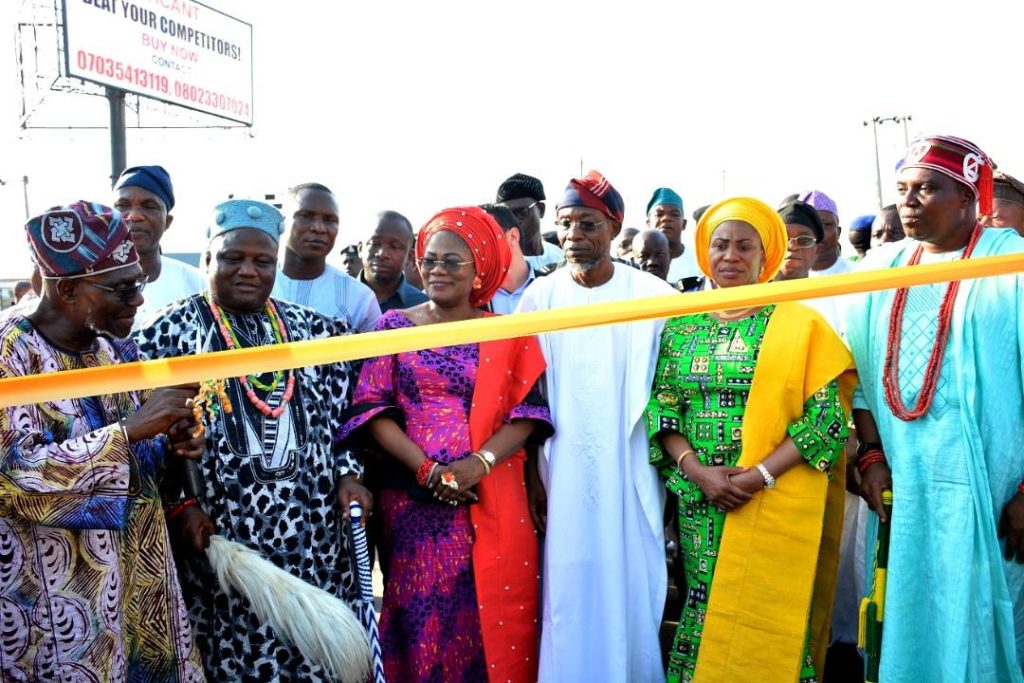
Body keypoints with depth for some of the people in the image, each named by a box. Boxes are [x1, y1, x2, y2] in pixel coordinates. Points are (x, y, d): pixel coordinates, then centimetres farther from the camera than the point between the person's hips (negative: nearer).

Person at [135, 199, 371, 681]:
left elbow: (342, 414, 14)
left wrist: (348, 474, 2)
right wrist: (181, 504, -8)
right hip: (220, 536, -3)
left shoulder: (314, 331, 10)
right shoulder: (168, 333, 0)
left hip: (315, 534, 3)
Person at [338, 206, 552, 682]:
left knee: (493, 615, 4)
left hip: (492, 501, 1)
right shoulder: (394, 326, 5)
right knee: (421, 613, 4)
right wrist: (426, 469, -13)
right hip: (413, 500, 0)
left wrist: (482, 461, -16)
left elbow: (528, 410, 0)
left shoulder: (507, 335, 7)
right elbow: (372, 409, -2)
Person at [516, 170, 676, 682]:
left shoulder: (653, 296, -3)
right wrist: (531, 477, 1)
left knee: (634, 591, 7)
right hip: (563, 477, 1)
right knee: (570, 595, 8)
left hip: (633, 476, -1)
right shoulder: (540, 298, 1)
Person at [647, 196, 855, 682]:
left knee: (766, 621, 1)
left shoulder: (799, 325, -1)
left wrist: (760, 475, -16)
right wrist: (696, 470, -12)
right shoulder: (680, 328, 8)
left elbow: (827, 417, -7)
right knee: (704, 619, 8)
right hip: (697, 506, 3)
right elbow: (659, 408, 4)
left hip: (776, 509, -2)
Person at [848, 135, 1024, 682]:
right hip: (903, 486, 4)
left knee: (980, 628, 5)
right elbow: (864, 372, 11)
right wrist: (871, 453, 1)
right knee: (910, 625, 12)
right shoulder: (882, 268, 9)